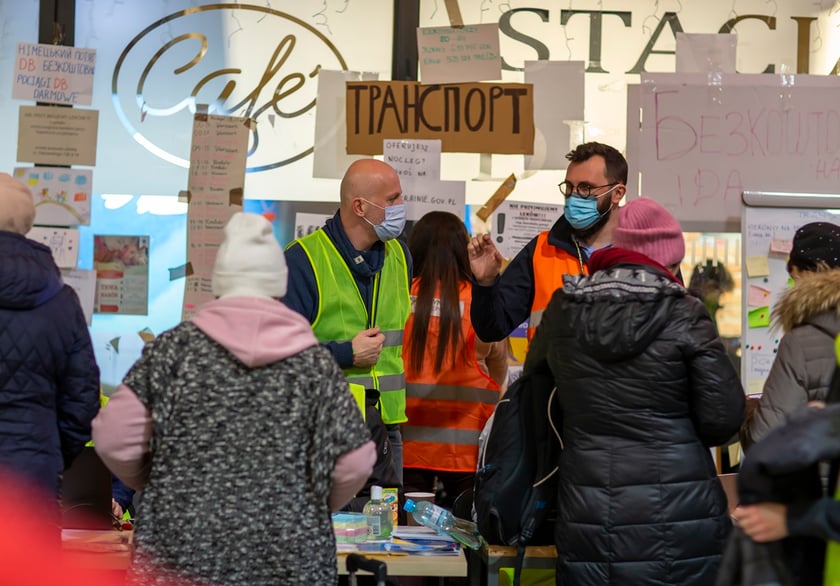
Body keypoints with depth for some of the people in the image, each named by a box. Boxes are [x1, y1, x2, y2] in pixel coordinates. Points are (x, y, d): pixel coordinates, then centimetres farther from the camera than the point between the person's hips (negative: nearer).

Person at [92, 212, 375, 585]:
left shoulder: (175, 348, 1)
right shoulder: (314, 362, 3)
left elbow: (113, 438, -1)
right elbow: (354, 465, 2)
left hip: (184, 547, 0)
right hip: (288, 555, 0)